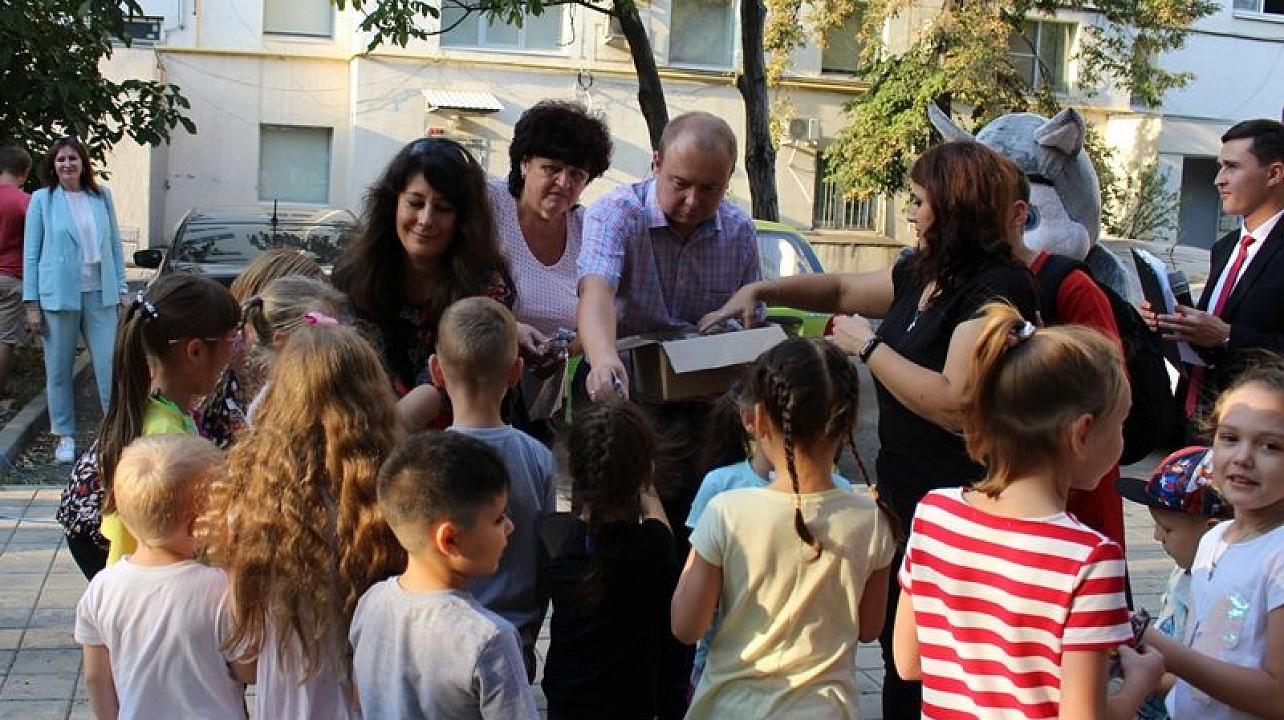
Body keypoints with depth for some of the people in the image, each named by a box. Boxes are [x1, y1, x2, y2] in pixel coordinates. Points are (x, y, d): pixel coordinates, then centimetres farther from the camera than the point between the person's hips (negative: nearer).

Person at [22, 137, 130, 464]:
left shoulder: (102, 196, 7)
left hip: (100, 294, 1)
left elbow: (115, 244, 12)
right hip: (58, 295, -1)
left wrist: (123, 289, 7)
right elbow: (31, 253, 2)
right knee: (59, 370, 6)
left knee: (110, 364, -3)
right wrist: (32, 303, -2)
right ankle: (65, 436, 18)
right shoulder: (42, 200, 2)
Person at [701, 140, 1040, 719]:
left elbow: (957, 405, -28)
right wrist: (758, 291, 17)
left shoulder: (1000, 290, -18)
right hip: (901, 499, 9)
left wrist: (867, 345, -17)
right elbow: (842, 289, 27)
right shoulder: (922, 274, 11)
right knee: (898, 664, 18)